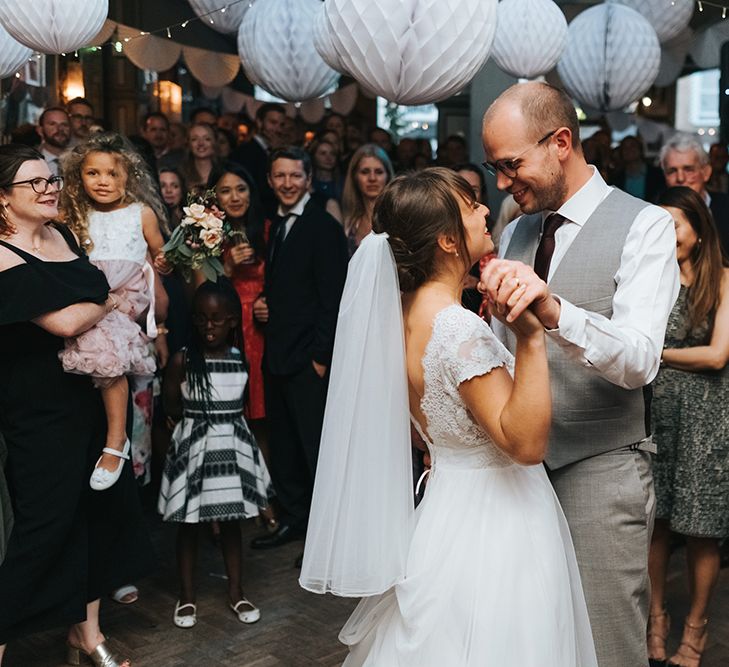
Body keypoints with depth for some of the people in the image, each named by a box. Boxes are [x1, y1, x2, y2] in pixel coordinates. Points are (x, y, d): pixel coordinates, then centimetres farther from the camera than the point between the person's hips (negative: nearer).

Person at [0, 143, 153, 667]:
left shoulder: (62, 235, 6)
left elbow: (99, 292, 21)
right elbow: (64, 321, -23)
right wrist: (109, 303, -7)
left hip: (89, 395, 8)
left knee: (103, 505, 13)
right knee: (47, 521, -2)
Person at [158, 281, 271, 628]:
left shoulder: (243, 358, -3)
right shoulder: (183, 359, -10)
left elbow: (242, 401, 7)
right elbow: (171, 406, -1)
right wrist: (197, 420, 1)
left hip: (232, 445, 2)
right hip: (193, 445, -2)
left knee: (231, 520, 13)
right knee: (188, 523, 8)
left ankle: (236, 592, 26)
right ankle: (187, 596, 23)